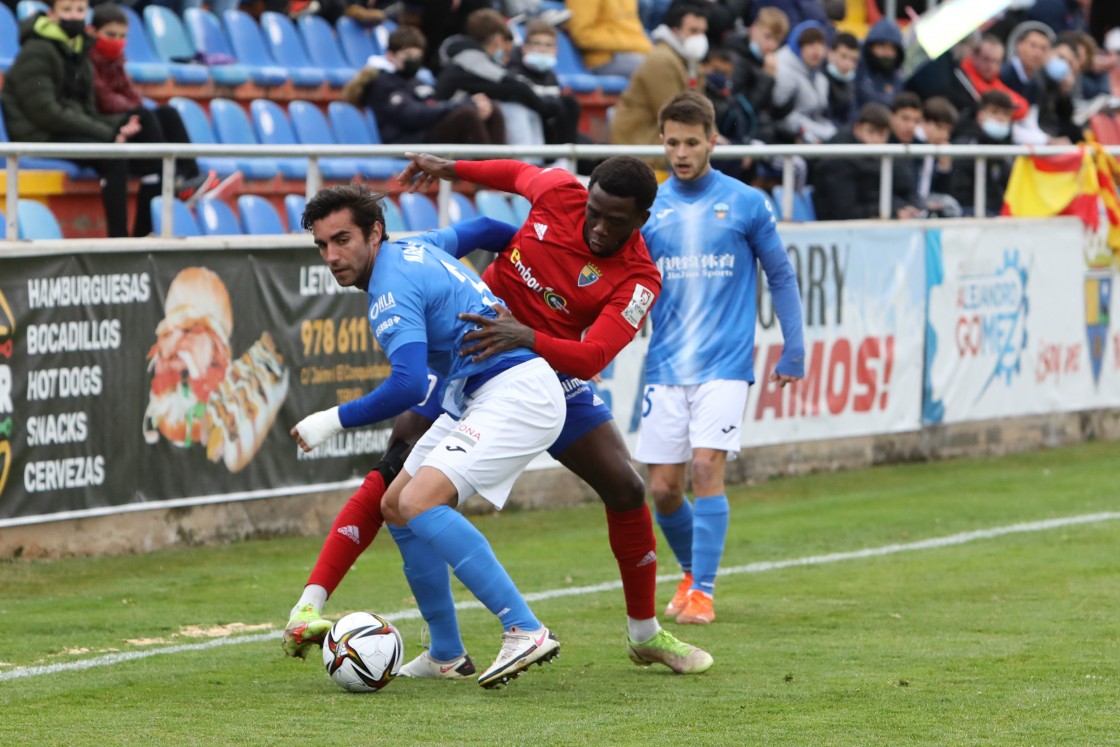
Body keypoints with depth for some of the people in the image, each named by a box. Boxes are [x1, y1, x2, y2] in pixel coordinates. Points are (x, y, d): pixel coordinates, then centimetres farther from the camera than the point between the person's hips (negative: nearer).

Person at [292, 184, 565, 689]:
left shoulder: (392, 290, -17)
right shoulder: (412, 248, 12)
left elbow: (409, 386, -27)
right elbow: (476, 232, 29)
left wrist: (336, 419, -19)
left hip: (514, 394, -11)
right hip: (476, 398, 11)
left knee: (420, 502, -26)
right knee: (396, 504, 13)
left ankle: (526, 631, -28)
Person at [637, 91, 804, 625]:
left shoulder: (746, 204, 1)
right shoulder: (648, 208, 6)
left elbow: (780, 276, 8)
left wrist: (793, 350, 4)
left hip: (724, 365, -3)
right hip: (666, 366, 3)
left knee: (706, 468, -17)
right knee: (663, 488, 3)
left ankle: (703, 592, -12)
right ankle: (692, 572, 29)